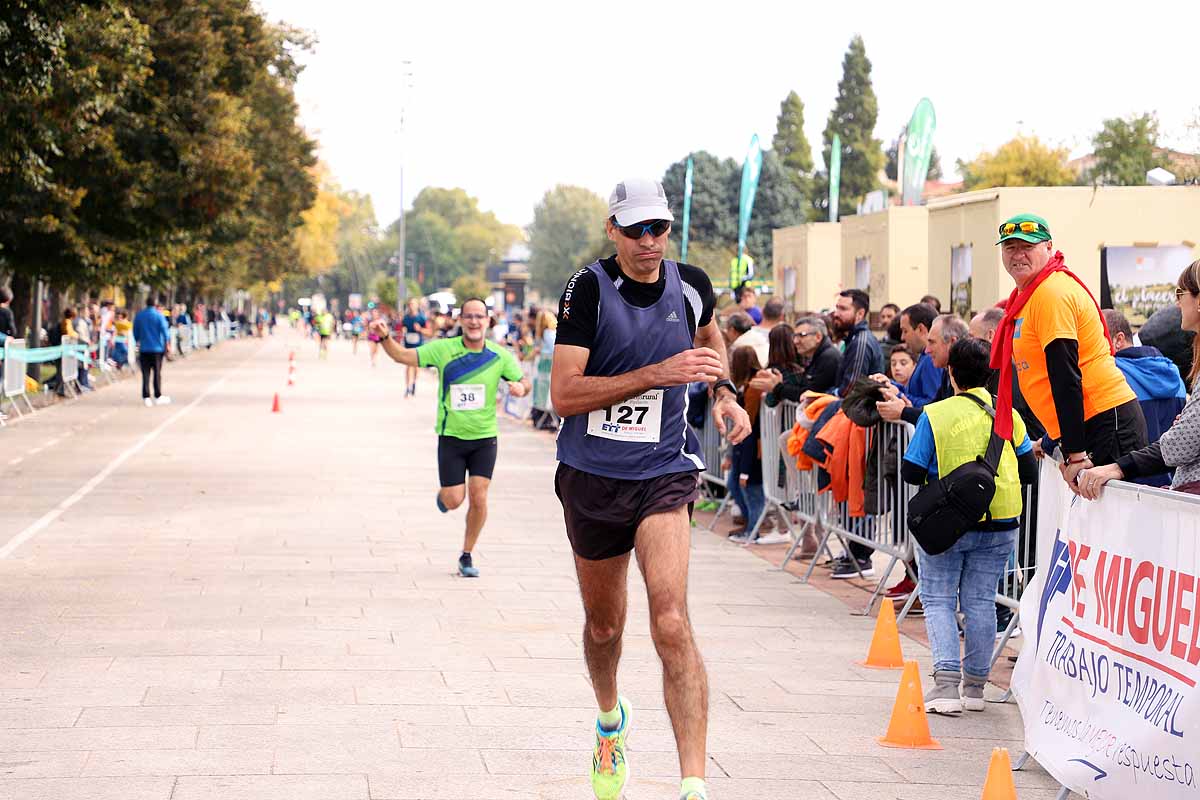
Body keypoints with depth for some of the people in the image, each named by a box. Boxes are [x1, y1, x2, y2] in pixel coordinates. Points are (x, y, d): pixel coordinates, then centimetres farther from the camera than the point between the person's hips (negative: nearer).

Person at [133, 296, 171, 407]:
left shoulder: (139, 315, 4)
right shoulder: (159, 315, -8)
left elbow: (135, 332, 10)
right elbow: (164, 330, -9)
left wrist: (138, 342, 25)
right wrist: (167, 344, 2)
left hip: (144, 349, 2)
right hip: (157, 348, -2)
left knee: (146, 374, 3)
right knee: (157, 373, 6)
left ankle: (146, 397, -2)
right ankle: (158, 397, 10)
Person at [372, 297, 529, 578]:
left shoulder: (500, 356, -4)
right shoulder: (444, 349, -8)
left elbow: (524, 382, 4)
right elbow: (403, 356, -9)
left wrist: (521, 387, -21)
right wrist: (385, 337, -28)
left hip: (485, 438, 1)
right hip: (451, 437, -1)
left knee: (478, 498, -6)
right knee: (454, 500, -3)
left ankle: (467, 556, 12)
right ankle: (443, 493, 36)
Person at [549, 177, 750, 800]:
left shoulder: (691, 286, 0)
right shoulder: (588, 289, -10)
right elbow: (564, 394, -19)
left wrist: (723, 392, 8)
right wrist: (659, 373, -25)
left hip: (664, 474, 0)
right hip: (591, 476, 0)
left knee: (671, 623, -19)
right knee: (604, 624, 18)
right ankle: (610, 719, 51)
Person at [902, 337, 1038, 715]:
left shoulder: (935, 415, -11)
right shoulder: (1009, 415, -1)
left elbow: (911, 473, -11)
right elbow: (1029, 472, 3)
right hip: (999, 524, 3)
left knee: (938, 600, 5)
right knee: (980, 601, 11)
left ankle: (946, 684, -10)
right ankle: (975, 686, 15)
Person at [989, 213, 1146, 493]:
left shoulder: (1052, 294, -14)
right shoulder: (1025, 295, 18)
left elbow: (1067, 379, -20)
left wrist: (1076, 454, -22)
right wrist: (1052, 440, 22)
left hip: (1108, 422, -10)